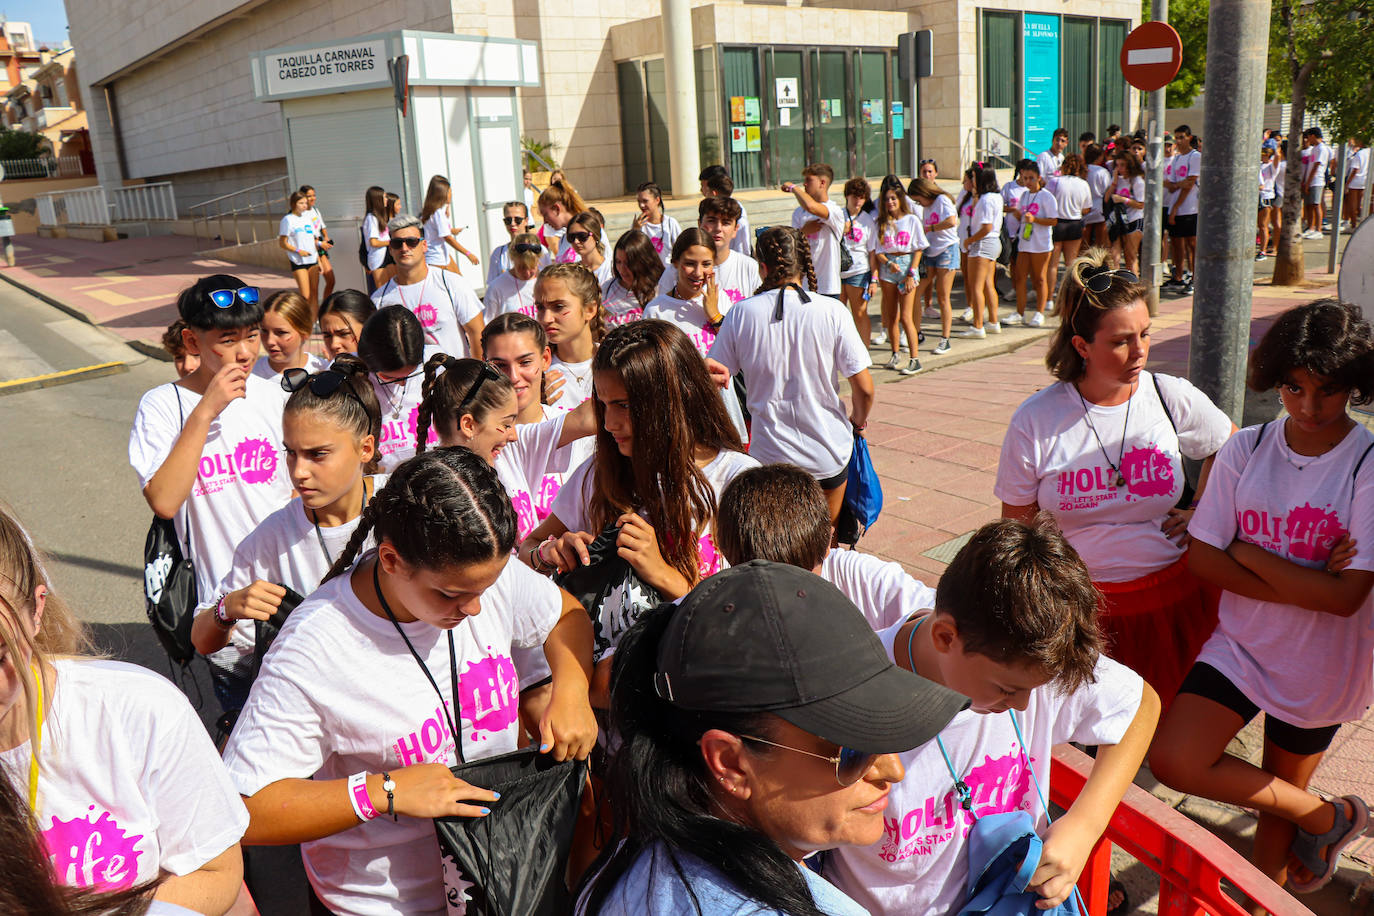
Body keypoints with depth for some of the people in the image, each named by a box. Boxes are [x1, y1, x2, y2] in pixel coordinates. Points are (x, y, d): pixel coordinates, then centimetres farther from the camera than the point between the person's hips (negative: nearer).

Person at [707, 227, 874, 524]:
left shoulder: (741, 313, -11)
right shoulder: (831, 311, -13)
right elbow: (864, 389, -10)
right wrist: (858, 421, 10)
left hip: (769, 454, 0)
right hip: (828, 453, 0)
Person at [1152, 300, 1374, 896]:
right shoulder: (1246, 449, -7)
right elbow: (1202, 556, -9)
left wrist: (1248, 554, -17)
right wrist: (1306, 586, -19)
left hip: (1320, 666, -2)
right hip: (1240, 644, 3)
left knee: (1283, 789, 15)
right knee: (1172, 760, -12)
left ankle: (1258, 900, 42)